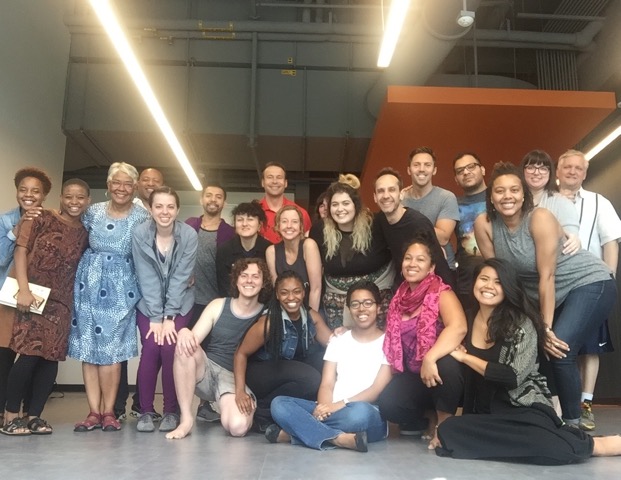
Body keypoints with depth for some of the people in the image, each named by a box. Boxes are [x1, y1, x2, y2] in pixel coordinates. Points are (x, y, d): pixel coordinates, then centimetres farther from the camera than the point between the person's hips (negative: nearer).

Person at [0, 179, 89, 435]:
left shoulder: (85, 233, 10)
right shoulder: (42, 219, -2)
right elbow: (21, 251, -7)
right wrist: (23, 289, -17)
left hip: (61, 303, 5)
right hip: (33, 296, -4)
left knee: (52, 358, 3)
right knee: (30, 355, -9)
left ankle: (34, 416, 14)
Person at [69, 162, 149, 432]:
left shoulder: (143, 217, -1)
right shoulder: (93, 211, 7)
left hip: (121, 286, -3)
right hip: (89, 282, 3)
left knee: (111, 349, -3)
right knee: (88, 348, 2)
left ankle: (108, 411, 8)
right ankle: (94, 411, 9)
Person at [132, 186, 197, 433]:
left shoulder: (189, 235, -17)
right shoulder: (139, 233, -16)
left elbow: (181, 277, -16)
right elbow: (146, 278, -16)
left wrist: (169, 317, -17)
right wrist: (156, 317, -18)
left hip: (180, 303, 0)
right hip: (148, 304, 1)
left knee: (170, 349, -15)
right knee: (151, 349, -14)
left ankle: (171, 411, 2)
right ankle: (145, 411, 2)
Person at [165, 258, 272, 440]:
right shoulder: (218, 305, 4)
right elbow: (194, 338, -4)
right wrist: (184, 332, -28)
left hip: (235, 377, -2)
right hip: (206, 370, 2)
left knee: (238, 426, -32)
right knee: (185, 346, -30)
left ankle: (223, 406, 7)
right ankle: (186, 419, -18)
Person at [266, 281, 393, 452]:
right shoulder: (338, 341, 16)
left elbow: (378, 389, -8)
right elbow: (327, 385, 6)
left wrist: (340, 405, -21)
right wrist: (325, 407, -18)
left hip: (368, 415, -4)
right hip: (333, 410, 4)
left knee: (360, 412, -40)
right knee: (279, 404, -18)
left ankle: (296, 430, -26)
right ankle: (339, 438, -31)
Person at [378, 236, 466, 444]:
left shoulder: (441, 293, -12)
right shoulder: (399, 297, 6)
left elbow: (458, 327, -32)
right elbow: (392, 335, 19)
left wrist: (430, 359, -41)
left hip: (437, 372, -4)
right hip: (411, 375, 4)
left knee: (447, 364, -39)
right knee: (387, 403, -24)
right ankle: (424, 421, 10)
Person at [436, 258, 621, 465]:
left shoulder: (521, 324, -7)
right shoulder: (468, 320, 7)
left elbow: (514, 377, -17)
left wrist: (466, 358, -12)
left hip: (523, 409, -5)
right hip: (485, 412, 6)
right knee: (448, 430, -27)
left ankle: (595, 444, -13)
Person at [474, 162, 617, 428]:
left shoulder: (540, 218, -25)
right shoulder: (484, 225, -12)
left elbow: (547, 276, -23)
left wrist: (546, 328, -19)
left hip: (589, 284, -6)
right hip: (548, 295, 6)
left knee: (560, 351, -19)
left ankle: (572, 422, -1)